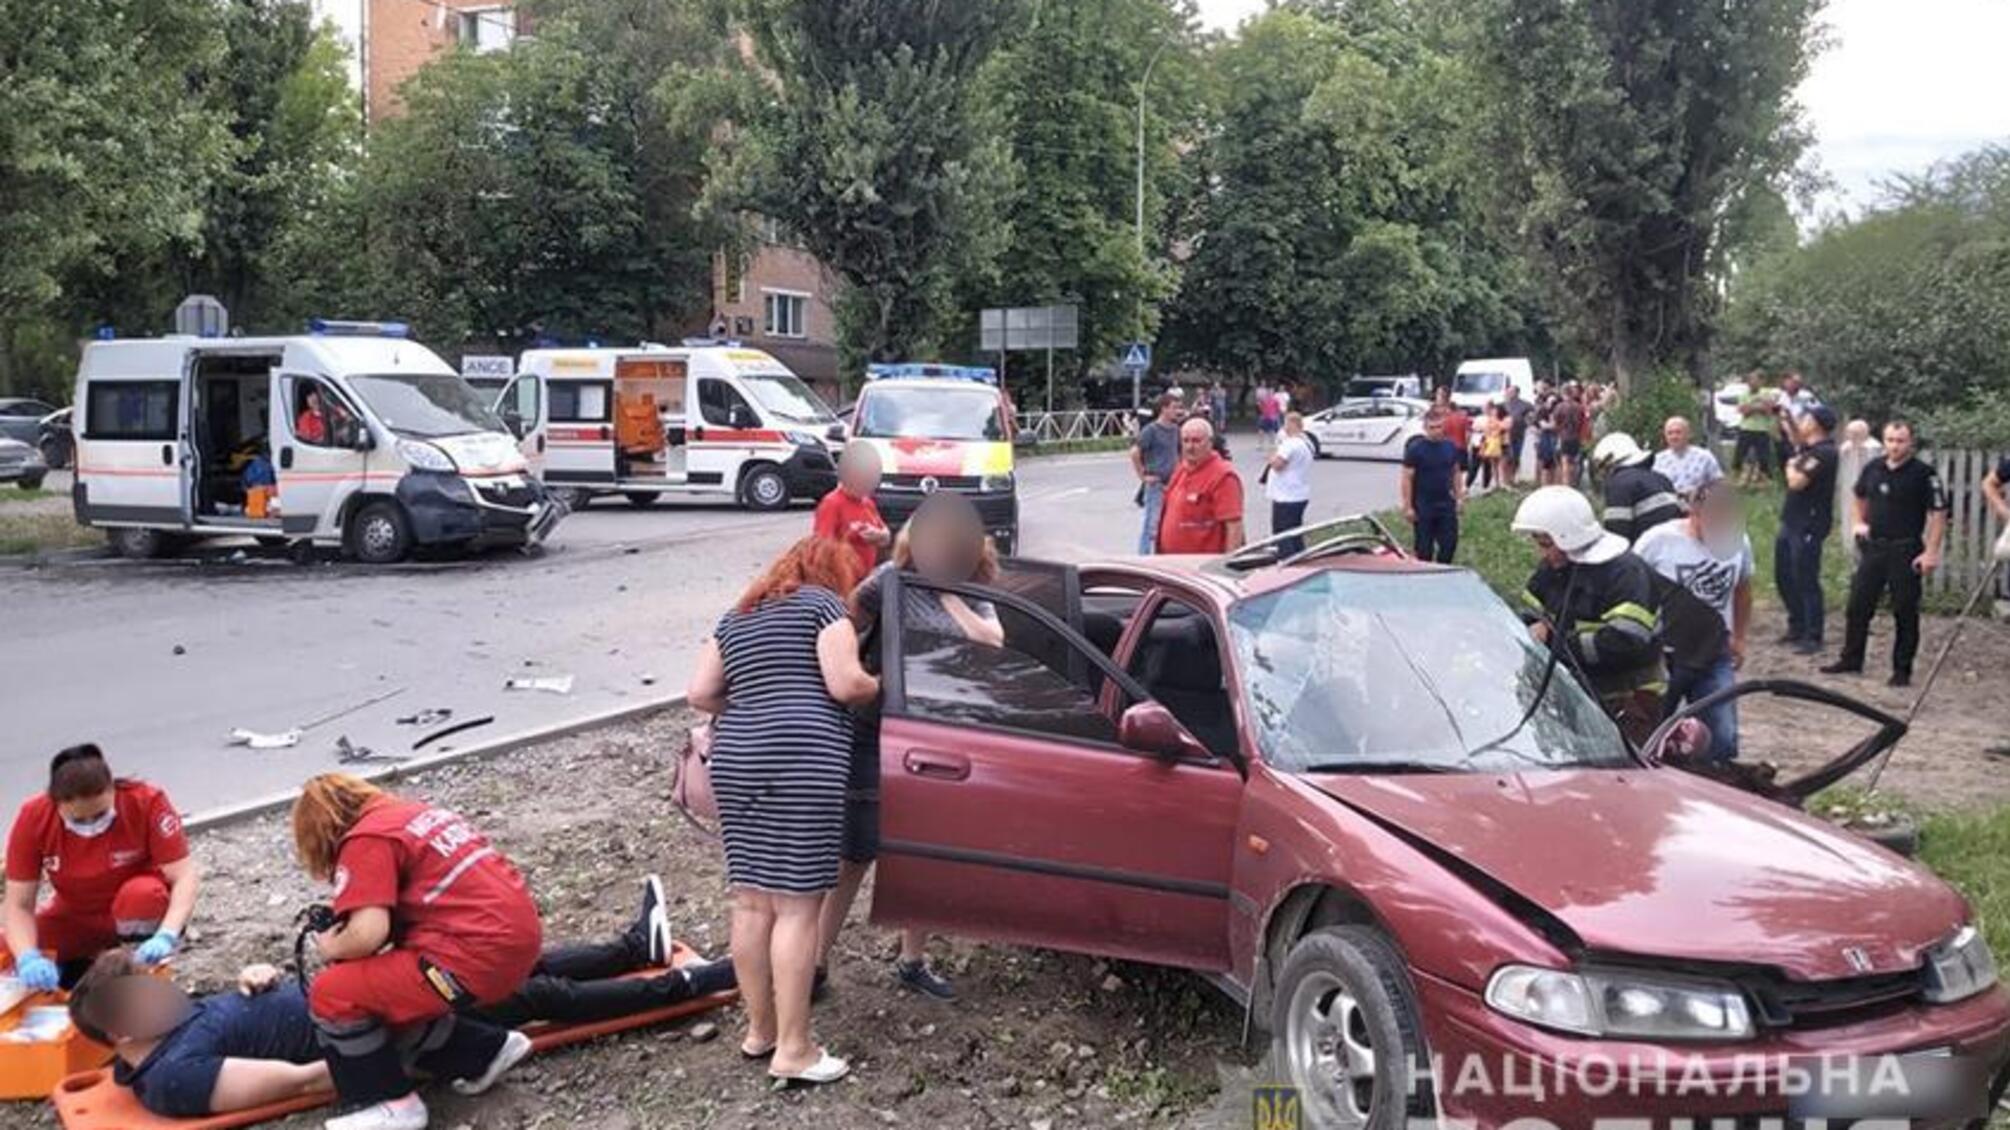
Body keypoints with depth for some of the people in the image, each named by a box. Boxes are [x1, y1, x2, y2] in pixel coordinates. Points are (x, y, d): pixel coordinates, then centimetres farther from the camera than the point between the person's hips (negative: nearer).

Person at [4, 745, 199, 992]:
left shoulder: (147, 802, -26)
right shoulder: (33, 818, -21)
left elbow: (185, 876, -29)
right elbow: (19, 905, -19)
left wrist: (166, 936, -46)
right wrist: (28, 958, -37)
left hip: (136, 915, -3)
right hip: (74, 920, 3)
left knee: (144, 894, -35)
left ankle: (143, 970, -9)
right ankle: (83, 966, 9)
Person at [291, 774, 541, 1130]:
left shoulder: (364, 840, -4)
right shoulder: (415, 811, 20)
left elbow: (369, 933, -16)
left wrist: (332, 948, 5)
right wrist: (344, 922, 21)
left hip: (478, 954, -9)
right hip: (519, 934, 9)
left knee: (332, 996, 0)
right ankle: (485, 1050, 24)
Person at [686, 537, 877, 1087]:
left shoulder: (736, 616, 22)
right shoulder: (824, 603, 4)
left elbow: (701, 695, 14)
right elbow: (845, 684, -7)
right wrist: (884, 686, 11)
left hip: (736, 760, 7)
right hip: (802, 760, -7)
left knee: (752, 902, 13)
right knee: (797, 905, -4)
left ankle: (759, 1031, 23)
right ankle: (793, 1051, 0)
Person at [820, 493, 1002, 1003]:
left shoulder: (974, 598, 5)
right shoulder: (892, 580, -7)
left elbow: (991, 642, -13)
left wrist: (949, 594, -13)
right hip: (875, 743, -4)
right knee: (853, 859, 2)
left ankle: (912, 961, 33)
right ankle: (817, 961, 15)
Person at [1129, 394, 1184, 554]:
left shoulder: (1175, 430, 10)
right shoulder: (1151, 430, -12)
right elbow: (1134, 453, -17)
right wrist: (1143, 476, -13)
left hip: (1171, 484, 7)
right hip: (1155, 484, -7)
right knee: (1151, 525, -7)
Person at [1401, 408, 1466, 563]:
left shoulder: (1451, 446, 4)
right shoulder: (1415, 448, -11)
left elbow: (1456, 473, 15)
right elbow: (1407, 478, -11)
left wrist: (1459, 497, 10)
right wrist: (1408, 507, -13)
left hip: (1446, 504, 5)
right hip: (1423, 506, -5)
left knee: (1450, 543, 7)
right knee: (1424, 547, 3)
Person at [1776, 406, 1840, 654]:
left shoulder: (1824, 453, -19)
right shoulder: (1807, 448, 9)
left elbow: (1796, 482, -25)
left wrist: (1791, 468, -8)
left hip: (1808, 526, -10)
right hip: (1791, 522, 10)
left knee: (1806, 582, -3)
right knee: (1784, 577, 18)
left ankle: (1812, 637, 5)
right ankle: (1797, 628, 31)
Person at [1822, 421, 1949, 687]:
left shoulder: (1924, 473, -11)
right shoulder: (1873, 469, 5)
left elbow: (1938, 514, -13)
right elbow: (1861, 496, 26)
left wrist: (1931, 552, -19)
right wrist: (1860, 522, 13)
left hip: (1906, 551, -5)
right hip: (1873, 547, 5)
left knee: (1905, 612, 2)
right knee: (1858, 605, 9)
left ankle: (1902, 670, 12)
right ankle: (1851, 660, 21)